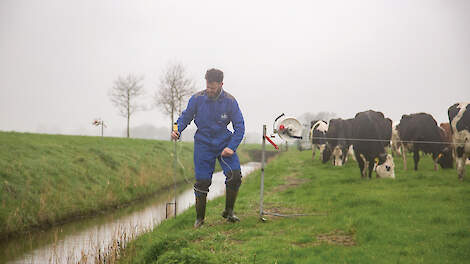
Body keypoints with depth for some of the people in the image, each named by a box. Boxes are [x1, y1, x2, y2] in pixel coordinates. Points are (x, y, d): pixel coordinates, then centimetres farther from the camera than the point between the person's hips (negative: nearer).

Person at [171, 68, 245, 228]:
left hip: (224, 143, 0)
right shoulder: (197, 99, -9)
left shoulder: (230, 101, -10)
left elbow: (239, 126, -5)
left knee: (235, 176, -14)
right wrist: (177, 130, -15)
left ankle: (228, 212, 8)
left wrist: (231, 147, -15)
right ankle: (199, 218, 15)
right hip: (203, 144, 0)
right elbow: (185, 117, 5)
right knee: (202, 182, -3)